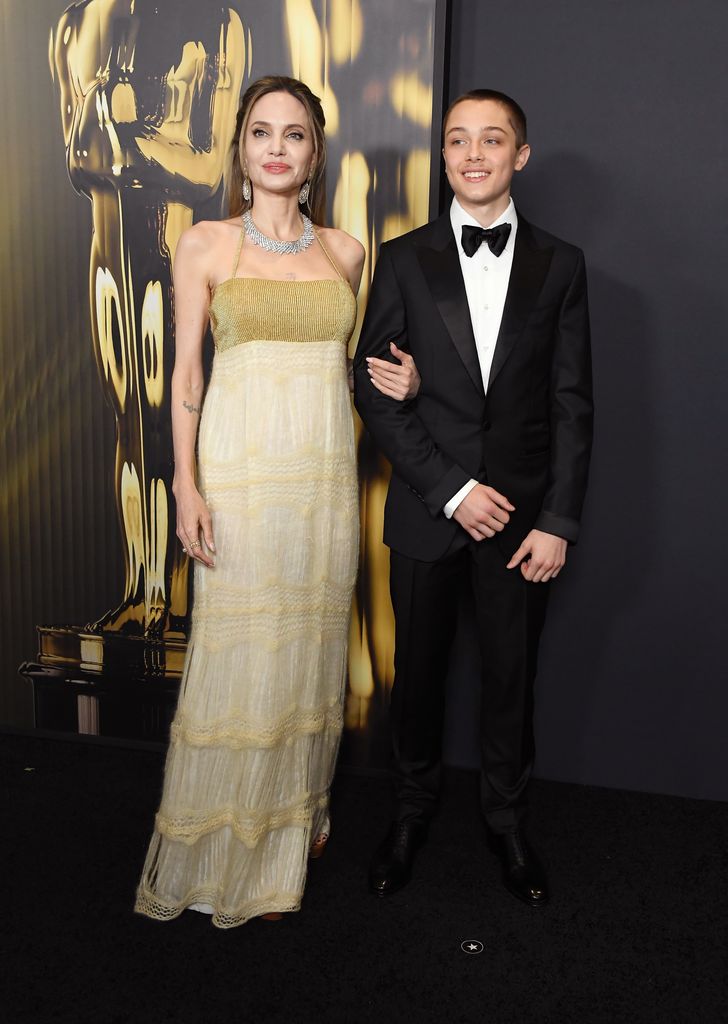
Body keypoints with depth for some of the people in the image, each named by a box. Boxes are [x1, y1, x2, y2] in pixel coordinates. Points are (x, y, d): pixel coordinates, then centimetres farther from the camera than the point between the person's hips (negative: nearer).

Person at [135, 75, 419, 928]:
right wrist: (186, 485, -8)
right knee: (239, 653, 1)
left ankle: (298, 811, 30)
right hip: (240, 468, -3)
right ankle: (230, 850, 19)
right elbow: (186, 372, -1)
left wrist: (396, 378, 1)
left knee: (311, 644, 10)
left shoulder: (345, 251, 10)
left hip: (326, 469, 3)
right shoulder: (204, 245, 1)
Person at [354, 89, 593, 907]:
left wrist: (558, 520, -6)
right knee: (418, 672, 12)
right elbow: (372, 387, -4)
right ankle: (411, 813, 34)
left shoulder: (559, 265, 3)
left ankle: (506, 820, 34)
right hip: (427, 511, 0)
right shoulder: (404, 260, 1)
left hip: (524, 514, 1)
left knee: (512, 677, 12)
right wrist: (452, 490, -11)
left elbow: (571, 402, 1)